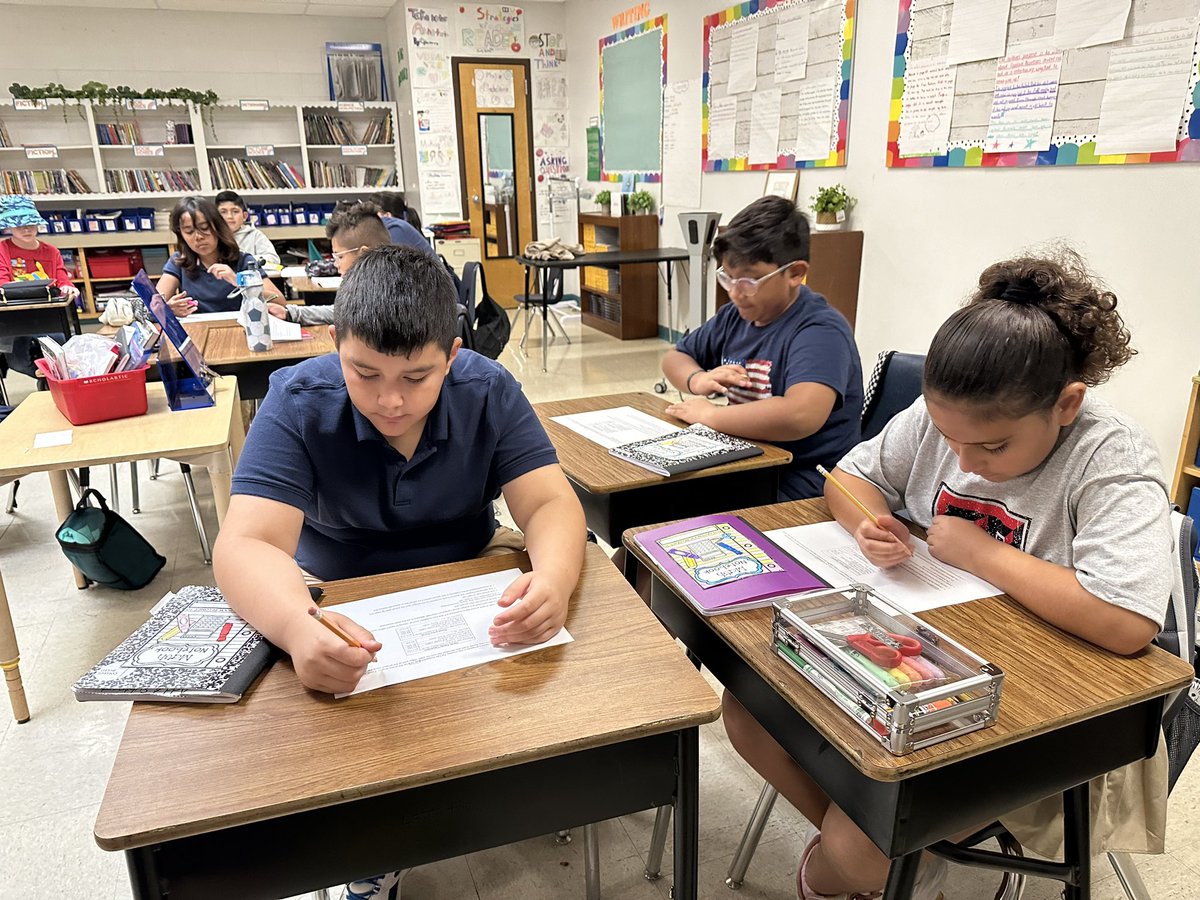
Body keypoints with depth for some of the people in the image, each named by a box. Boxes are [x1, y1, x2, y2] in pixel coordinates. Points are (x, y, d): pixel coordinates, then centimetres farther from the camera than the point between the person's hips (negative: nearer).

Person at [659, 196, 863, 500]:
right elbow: (674, 357, 22)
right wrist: (698, 379, -3)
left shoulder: (820, 331, -18)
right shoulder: (735, 316, 8)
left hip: (799, 486, -7)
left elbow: (800, 416, -36)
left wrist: (708, 414, -23)